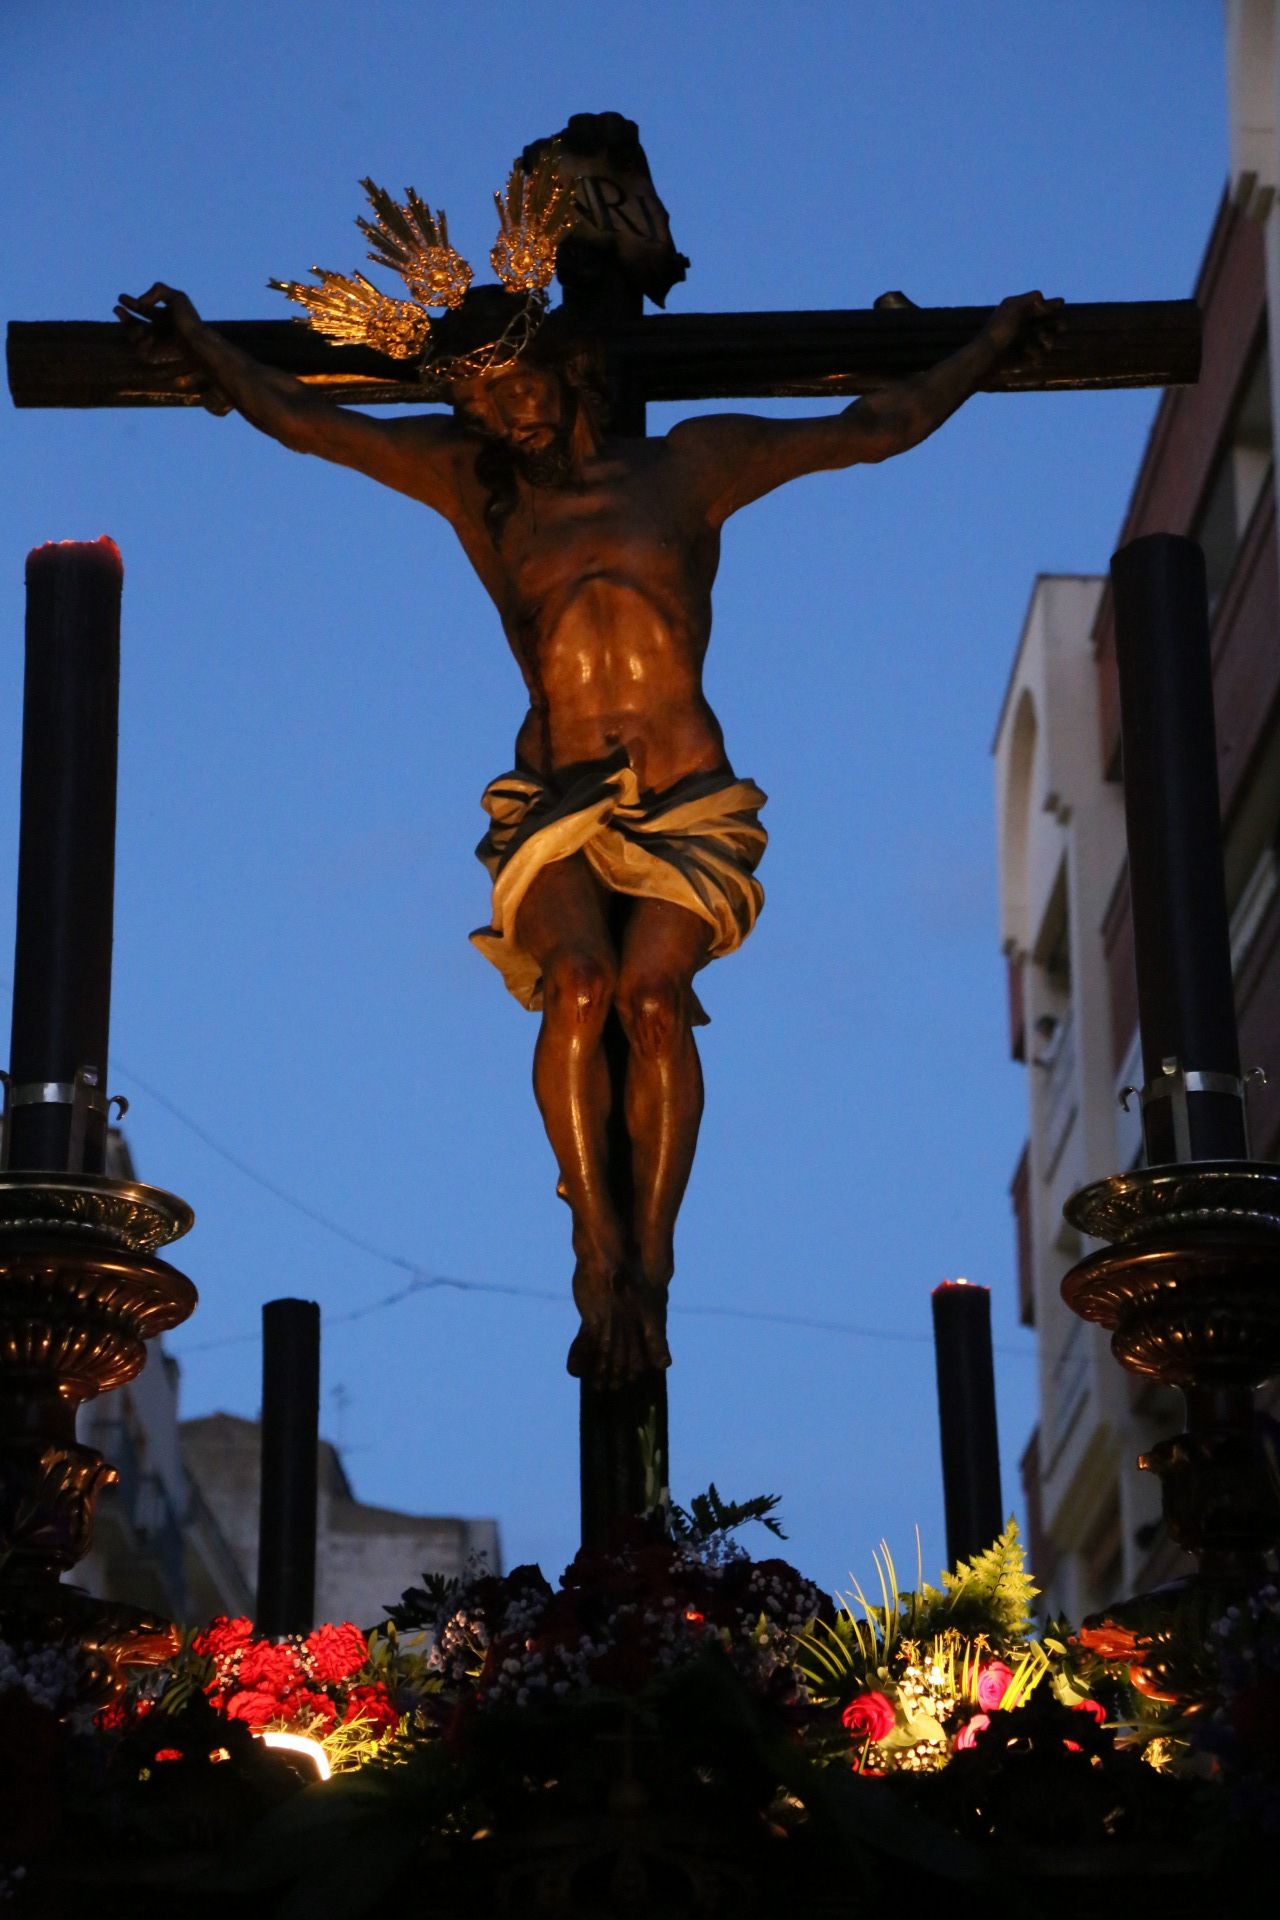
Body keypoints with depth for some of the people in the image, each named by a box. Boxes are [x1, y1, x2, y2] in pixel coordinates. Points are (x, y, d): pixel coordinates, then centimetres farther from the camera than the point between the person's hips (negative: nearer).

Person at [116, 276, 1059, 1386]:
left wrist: (997, 340, 23)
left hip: (687, 806, -1)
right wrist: (204, 347, 20)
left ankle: (648, 1266, -25)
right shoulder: (468, 481, 16)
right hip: (555, 806, 1)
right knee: (579, 979, -28)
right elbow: (299, 419, 21)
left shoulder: (692, 464, 13)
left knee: (652, 986, -26)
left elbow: (880, 429, 19)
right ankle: (601, 1253, -26)